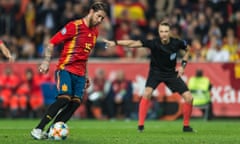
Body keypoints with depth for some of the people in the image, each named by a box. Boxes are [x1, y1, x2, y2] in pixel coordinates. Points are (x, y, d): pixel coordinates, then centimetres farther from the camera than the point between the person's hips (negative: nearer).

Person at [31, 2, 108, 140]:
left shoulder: (95, 32, 14)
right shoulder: (74, 26, -8)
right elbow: (52, 42, -6)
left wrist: (86, 75, 26)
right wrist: (46, 61, -16)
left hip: (80, 74, 7)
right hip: (66, 69, -7)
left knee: (75, 102, -10)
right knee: (64, 98, -23)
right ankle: (38, 129, -16)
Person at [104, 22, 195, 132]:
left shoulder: (177, 43, -18)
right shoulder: (154, 43, -25)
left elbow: (187, 49, 6)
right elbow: (133, 43, -35)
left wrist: (183, 65, -5)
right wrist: (115, 43, -46)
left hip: (171, 73, 2)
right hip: (156, 72, -2)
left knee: (189, 98, -6)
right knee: (147, 93, -28)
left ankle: (186, 126, 15)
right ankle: (140, 125, -20)